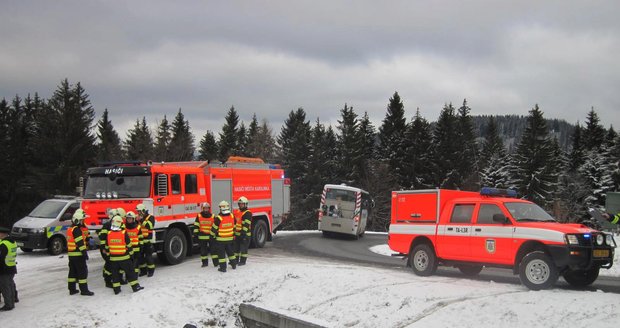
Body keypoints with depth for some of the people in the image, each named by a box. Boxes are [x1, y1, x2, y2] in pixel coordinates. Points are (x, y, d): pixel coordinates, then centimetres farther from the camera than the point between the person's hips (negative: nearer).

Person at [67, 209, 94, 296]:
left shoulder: (70, 229, 15)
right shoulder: (76, 230, -16)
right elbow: (80, 243, -20)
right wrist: (85, 252, -19)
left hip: (71, 254, 10)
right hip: (78, 254, -10)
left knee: (73, 271, 14)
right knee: (82, 271, -5)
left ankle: (72, 289, 18)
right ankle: (84, 290, -4)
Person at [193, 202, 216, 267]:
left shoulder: (212, 216, 2)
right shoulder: (199, 216, 0)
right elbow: (196, 226, 2)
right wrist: (195, 234, -2)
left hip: (211, 236, 0)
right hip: (202, 236, 0)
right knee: (203, 250, 6)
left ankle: (215, 262, 6)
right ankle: (205, 262, 16)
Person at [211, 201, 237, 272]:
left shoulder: (218, 218, -20)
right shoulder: (232, 216, -5)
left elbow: (214, 228, -10)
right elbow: (234, 226, 9)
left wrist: (212, 235, 5)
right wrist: (233, 234, 24)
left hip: (220, 239, -5)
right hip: (230, 238, 5)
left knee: (221, 253, 4)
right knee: (230, 251, 21)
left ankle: (223, 268, 5)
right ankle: (234, 264, 29)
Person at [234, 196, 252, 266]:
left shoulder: (248, 213, -13)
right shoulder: (238, 212, 15)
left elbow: (246, 224, -19)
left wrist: (243, 233, -24)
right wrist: (234, 231, 18)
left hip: (245, 234, -9)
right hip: (237, 234, 9)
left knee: (243, 248, -2)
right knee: (236, 247, 14)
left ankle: (243, 261, 5)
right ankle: (236, 260, 23)